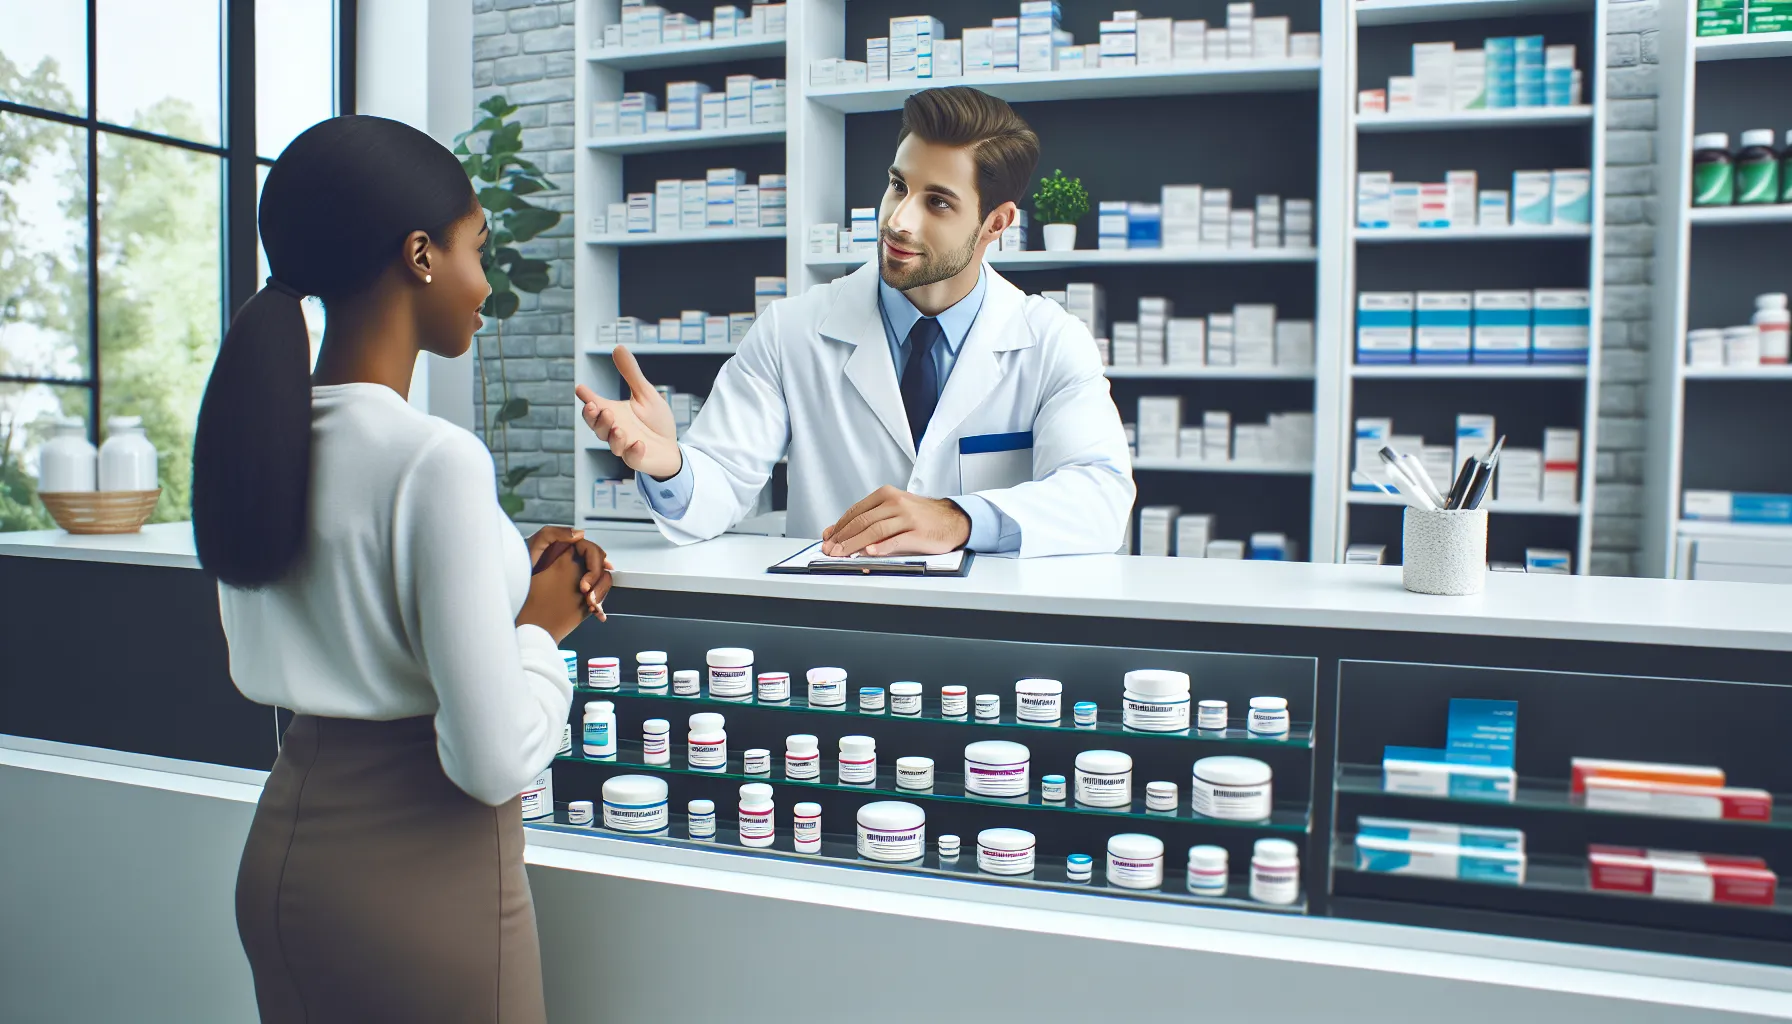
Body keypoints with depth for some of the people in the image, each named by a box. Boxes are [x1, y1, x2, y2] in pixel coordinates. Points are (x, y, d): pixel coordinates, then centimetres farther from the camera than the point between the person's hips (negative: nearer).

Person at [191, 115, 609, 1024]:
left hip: (278, 855, 8)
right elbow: (497, 759, -24)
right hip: (421, 879, -7)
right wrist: (540, 625, -6)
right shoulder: (436, 461, -23)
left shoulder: (257, 432, 1)